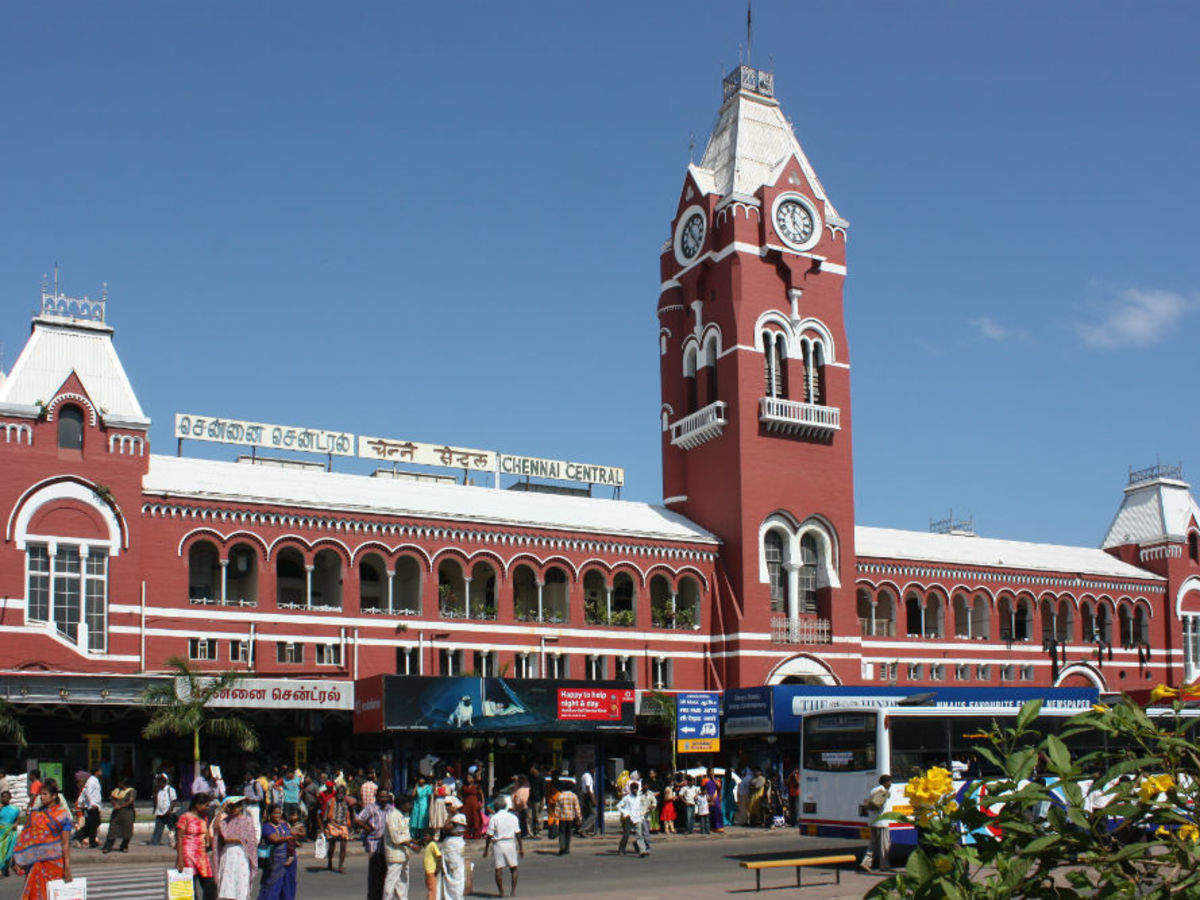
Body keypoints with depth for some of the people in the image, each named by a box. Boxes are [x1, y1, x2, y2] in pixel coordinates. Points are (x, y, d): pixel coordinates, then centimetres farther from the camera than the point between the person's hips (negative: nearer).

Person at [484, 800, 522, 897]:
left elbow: (489, 836, -4)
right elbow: (518, 834, 3)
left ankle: (501, 892, 1)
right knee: (513, 868, 13)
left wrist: (486, 849, 3)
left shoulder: (493, 818, -3)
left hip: (498, 844, -2)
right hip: (510, 844, 2)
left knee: (498, 869, 3)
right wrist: (521, 847, 8)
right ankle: (513, 890, 7)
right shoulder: (513, 817, 5)